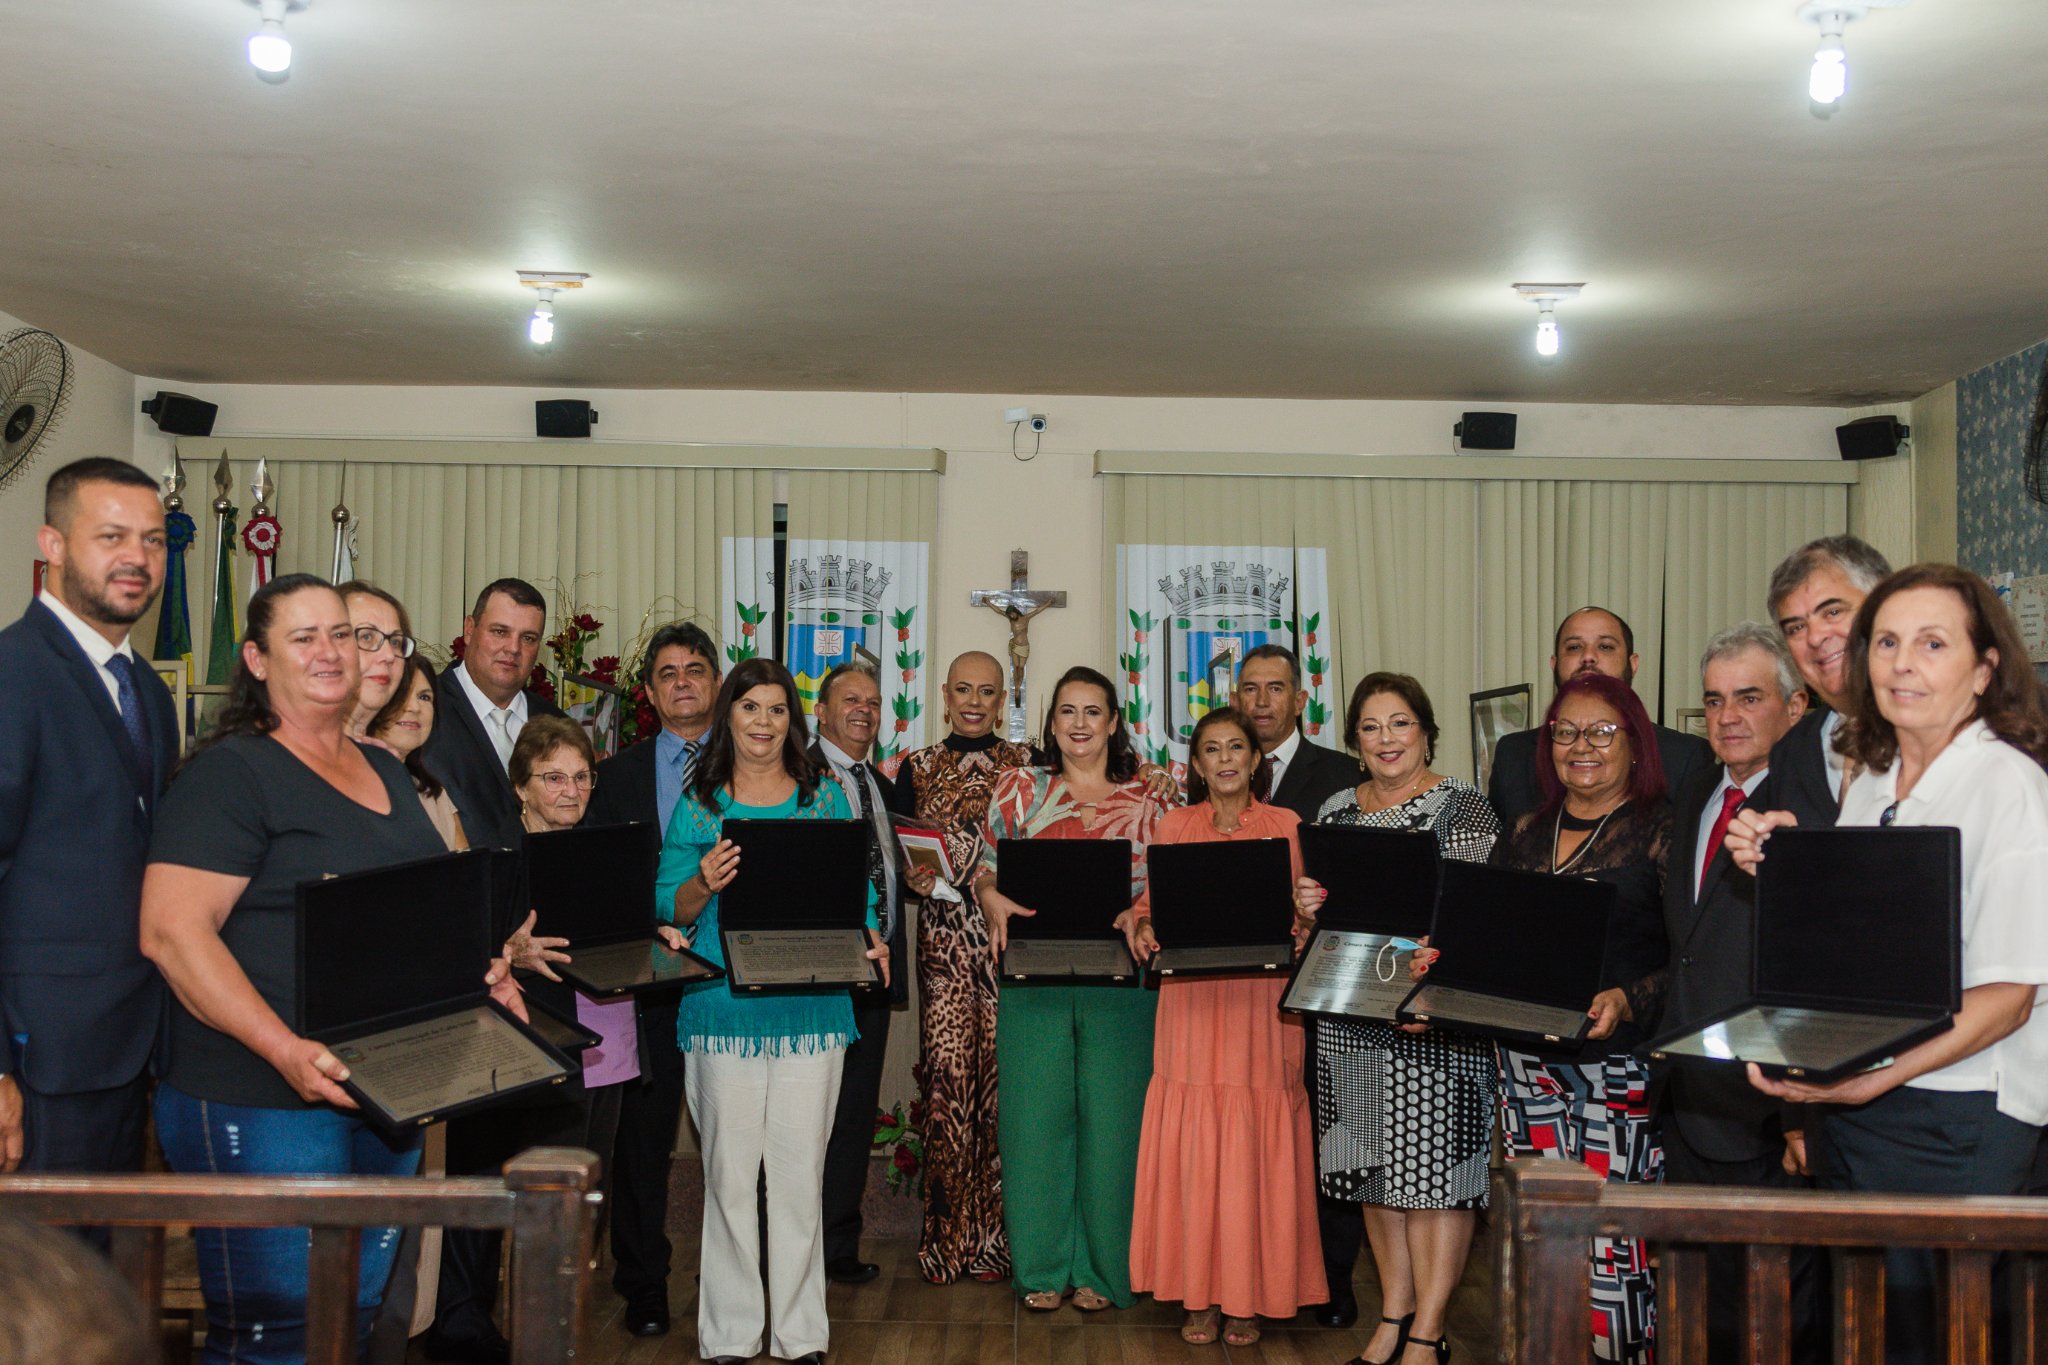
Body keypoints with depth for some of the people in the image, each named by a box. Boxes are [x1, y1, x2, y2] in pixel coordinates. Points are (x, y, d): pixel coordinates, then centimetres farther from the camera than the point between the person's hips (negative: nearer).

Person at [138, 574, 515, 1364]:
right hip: (263, 1105, -8)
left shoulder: (385, 772, 14)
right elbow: (172, 931, -19)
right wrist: (287, 1051, -28)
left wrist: (474, 973, 5)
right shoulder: (232, 774, -11)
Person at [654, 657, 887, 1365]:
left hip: (812, 1007, 1)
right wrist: (704, 884, -17)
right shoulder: (698, 804, 8)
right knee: (728, 1172, 2)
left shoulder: (826, 799, 10)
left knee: (800, 1173, 2)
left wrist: (868, 942, -9)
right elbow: (670, 907, 4)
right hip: (723, 1008, 0)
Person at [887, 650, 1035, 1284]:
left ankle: (997, 1233, 8)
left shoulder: (1026, 764, 8)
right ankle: (947, 1235, 7)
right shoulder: (916, 769, 12)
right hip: (943, 939, 1)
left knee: (1002, 1079, -3)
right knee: (947, 1078, -4)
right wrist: (915, 875, -9)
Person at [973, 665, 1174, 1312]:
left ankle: (1099, 1267, 15)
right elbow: (986, 866, 7)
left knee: (1110, 1115, 2)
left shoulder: (1145, 804, 8)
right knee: (1035, 1111, 2)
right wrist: (994, 900, -14)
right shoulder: (1018, 789, 8)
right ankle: (1042, 1264, 14)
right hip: (1034, 978, 0)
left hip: (1118, 979, 0)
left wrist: (1138, 918, -12)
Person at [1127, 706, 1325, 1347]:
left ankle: (1250, 1295, 10)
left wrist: (1299, 931, -14)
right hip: (1191, 1003, 1)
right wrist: (1145, 931, -10)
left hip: (1262, 1007, -1)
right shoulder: (1173, 826, 10)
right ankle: (1200, 1293, 9)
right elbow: (1151, 905, 11)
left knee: (1255, 1150, -1)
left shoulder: (1286, 825, 7)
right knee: (1192, 1147, 0)